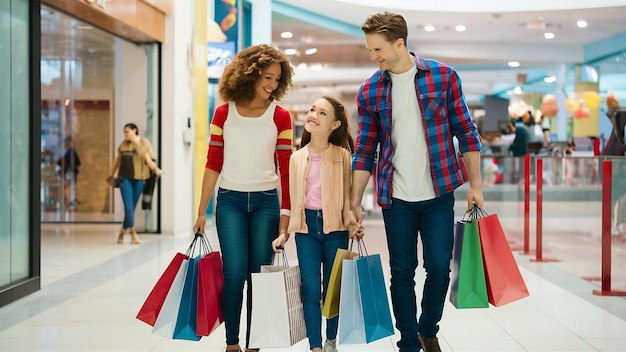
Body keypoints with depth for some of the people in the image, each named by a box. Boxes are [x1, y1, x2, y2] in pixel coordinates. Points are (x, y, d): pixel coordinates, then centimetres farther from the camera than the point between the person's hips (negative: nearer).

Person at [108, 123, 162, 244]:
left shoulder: (143, 143, 0)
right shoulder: (123, 144, 10)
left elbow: (148, 159, -5)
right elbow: (117, 160, 19)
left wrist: (156, 169, -23)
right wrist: (111, 175, 24)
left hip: (138, 179, -1)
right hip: (125, 178, 1)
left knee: (132, 208, 5)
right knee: (128, 207, -9)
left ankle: (122, 232, 18)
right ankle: (133, 234, -8)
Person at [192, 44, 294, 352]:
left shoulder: (280, 117, 1)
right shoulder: (224, 113, 2)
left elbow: (286, 169, 0)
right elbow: (213, 164, 4)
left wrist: (286, 214, -6)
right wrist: (201, 210, 3)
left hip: (266, 201, 0)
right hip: (230, 200, 0)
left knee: (259, 275, 2)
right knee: (235, 274, -8)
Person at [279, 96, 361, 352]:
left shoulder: (342, 156, -1)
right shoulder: (297, 158, 5)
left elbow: (347, 196, 0)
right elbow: (291, 197, 7)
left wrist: (352, 222, -15)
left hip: (335, 227, -1)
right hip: (306, 226, 1)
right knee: (310, 290, -4)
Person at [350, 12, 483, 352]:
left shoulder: (443, 76, -3)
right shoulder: (369, 90, 1)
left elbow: (466, 132, 2)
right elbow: (364, 150, 5)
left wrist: (475, 185, -1)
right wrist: (355, 203, 1)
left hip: (439, 194, -1)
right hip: (395, 198, 1)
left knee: (439, 268, 1)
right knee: (402, 272, 5)